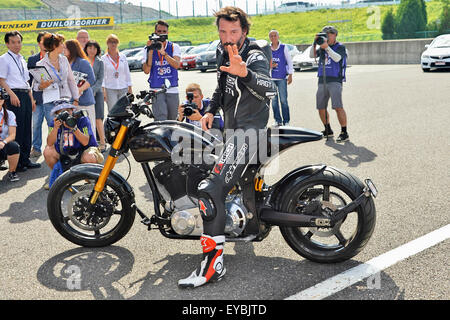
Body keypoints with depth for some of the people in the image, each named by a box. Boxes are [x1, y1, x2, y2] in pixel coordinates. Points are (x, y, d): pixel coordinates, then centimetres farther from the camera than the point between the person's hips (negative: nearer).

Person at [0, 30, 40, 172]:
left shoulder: (22, 60, 21)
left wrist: (31, 98, 16)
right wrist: (12, 94, -20)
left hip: (25, 95, 8)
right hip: (14, 96, -7)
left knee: (27, 128, 8)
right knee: (16, 128, -7)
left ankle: (25, 159, 15)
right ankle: (16, 162, -1)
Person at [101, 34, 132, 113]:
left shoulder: (123, 56, 10)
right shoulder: (104, 58, 3)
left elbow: (127, 73, 13)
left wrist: (130, 87, 9)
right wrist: (103, 90, -7)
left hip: (123, 88, 2)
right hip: (110, 89, -2)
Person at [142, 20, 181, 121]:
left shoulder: (174, 47, 7)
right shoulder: (149, 48, 6)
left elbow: (176, 65, -11)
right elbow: (146, 70, -5)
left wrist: (163, 52, -22)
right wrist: (150, 51, -10)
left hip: (173, 90, 2)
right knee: (160, 121, -17)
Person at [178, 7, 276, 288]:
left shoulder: (255, 57, -17)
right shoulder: (223, 52, 10)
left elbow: (269, 90, -38)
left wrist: (244, 74, -57)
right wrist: (211, 109, 10)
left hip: (248, 132, -10)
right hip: (232, 129, 10)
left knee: (212, 190, -22)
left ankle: (213, 264, -20)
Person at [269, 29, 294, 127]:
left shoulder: (284, 47, 2)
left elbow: (289, 61, 5)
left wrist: (290, 75, 1)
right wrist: (269, 65, -3)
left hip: (282, 77, -3)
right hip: (271, 78, 3)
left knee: (283, 100, -5)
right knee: (273, 100, 4)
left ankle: (286, 121, 3)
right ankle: (277, 120, 13)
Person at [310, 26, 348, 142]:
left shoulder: (340, 47, 2)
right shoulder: (322, 48, 17)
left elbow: (337, 58, -16)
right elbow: (312, 55, 6)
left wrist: (327, 48, -24)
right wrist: (314, 43, -6)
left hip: (335, 81, -6)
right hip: (322, 82, 6)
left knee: (338, 107, -17)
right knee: (321, 108, 8)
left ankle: (344, 133, -12)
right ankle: (328, 130, 25)